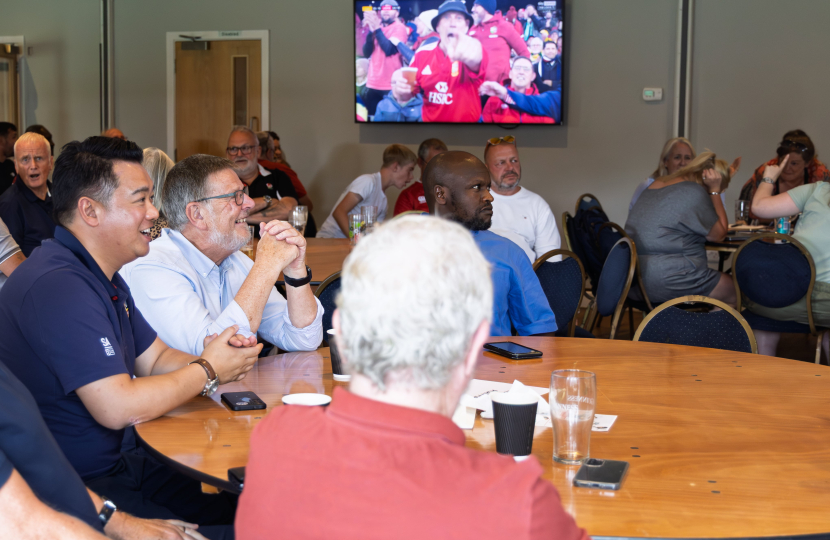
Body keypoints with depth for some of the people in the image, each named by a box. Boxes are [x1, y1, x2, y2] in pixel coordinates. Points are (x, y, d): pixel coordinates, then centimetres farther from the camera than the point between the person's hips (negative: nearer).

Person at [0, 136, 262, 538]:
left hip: (120, 462, 10)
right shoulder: (58, 285, -23)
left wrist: (206, 361, -6)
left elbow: (155, 359, 17)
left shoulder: (102, 277, 12)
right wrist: (208, 372, -12)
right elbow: (118, 407, -27)